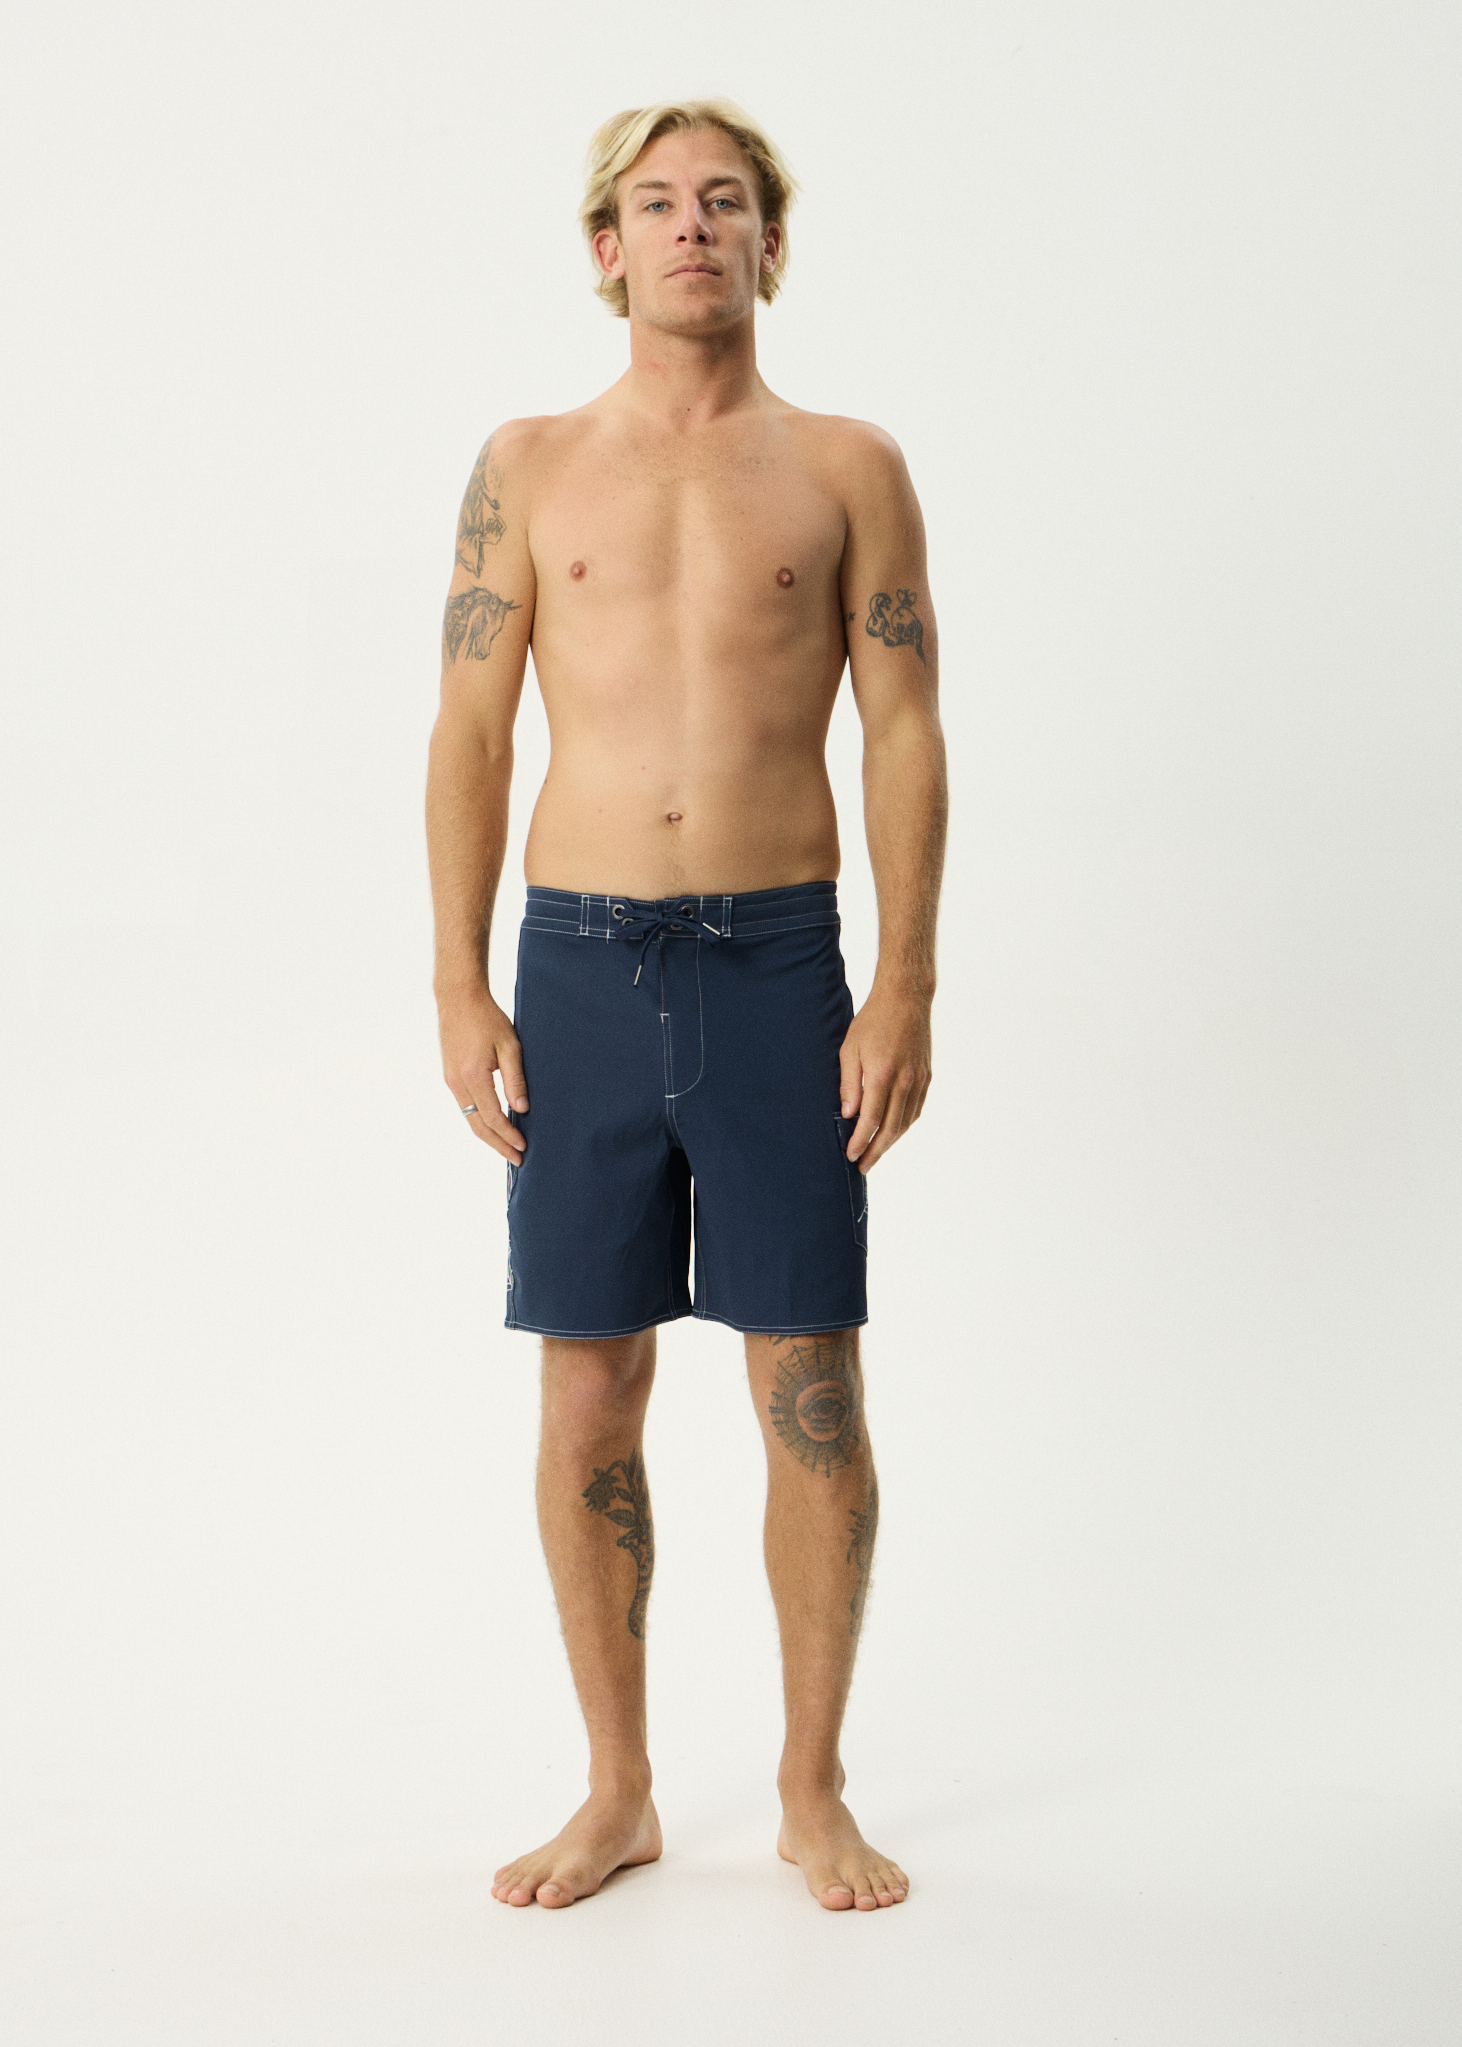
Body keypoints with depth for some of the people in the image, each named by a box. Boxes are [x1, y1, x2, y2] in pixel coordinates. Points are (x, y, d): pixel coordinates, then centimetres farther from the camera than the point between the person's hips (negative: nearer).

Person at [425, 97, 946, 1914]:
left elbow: (905, 735, 2)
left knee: (812, 1398, 2)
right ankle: (617, 1794, 21)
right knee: (587, 1405, 5)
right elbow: (469, 734, 6)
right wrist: (460, 991, -1)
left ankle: (813, 1790, 19)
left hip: (779, 966, -1)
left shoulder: (847, 468, 6)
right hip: (581, 965, 1)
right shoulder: (527, 467, 9)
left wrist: (904, 990, -6)